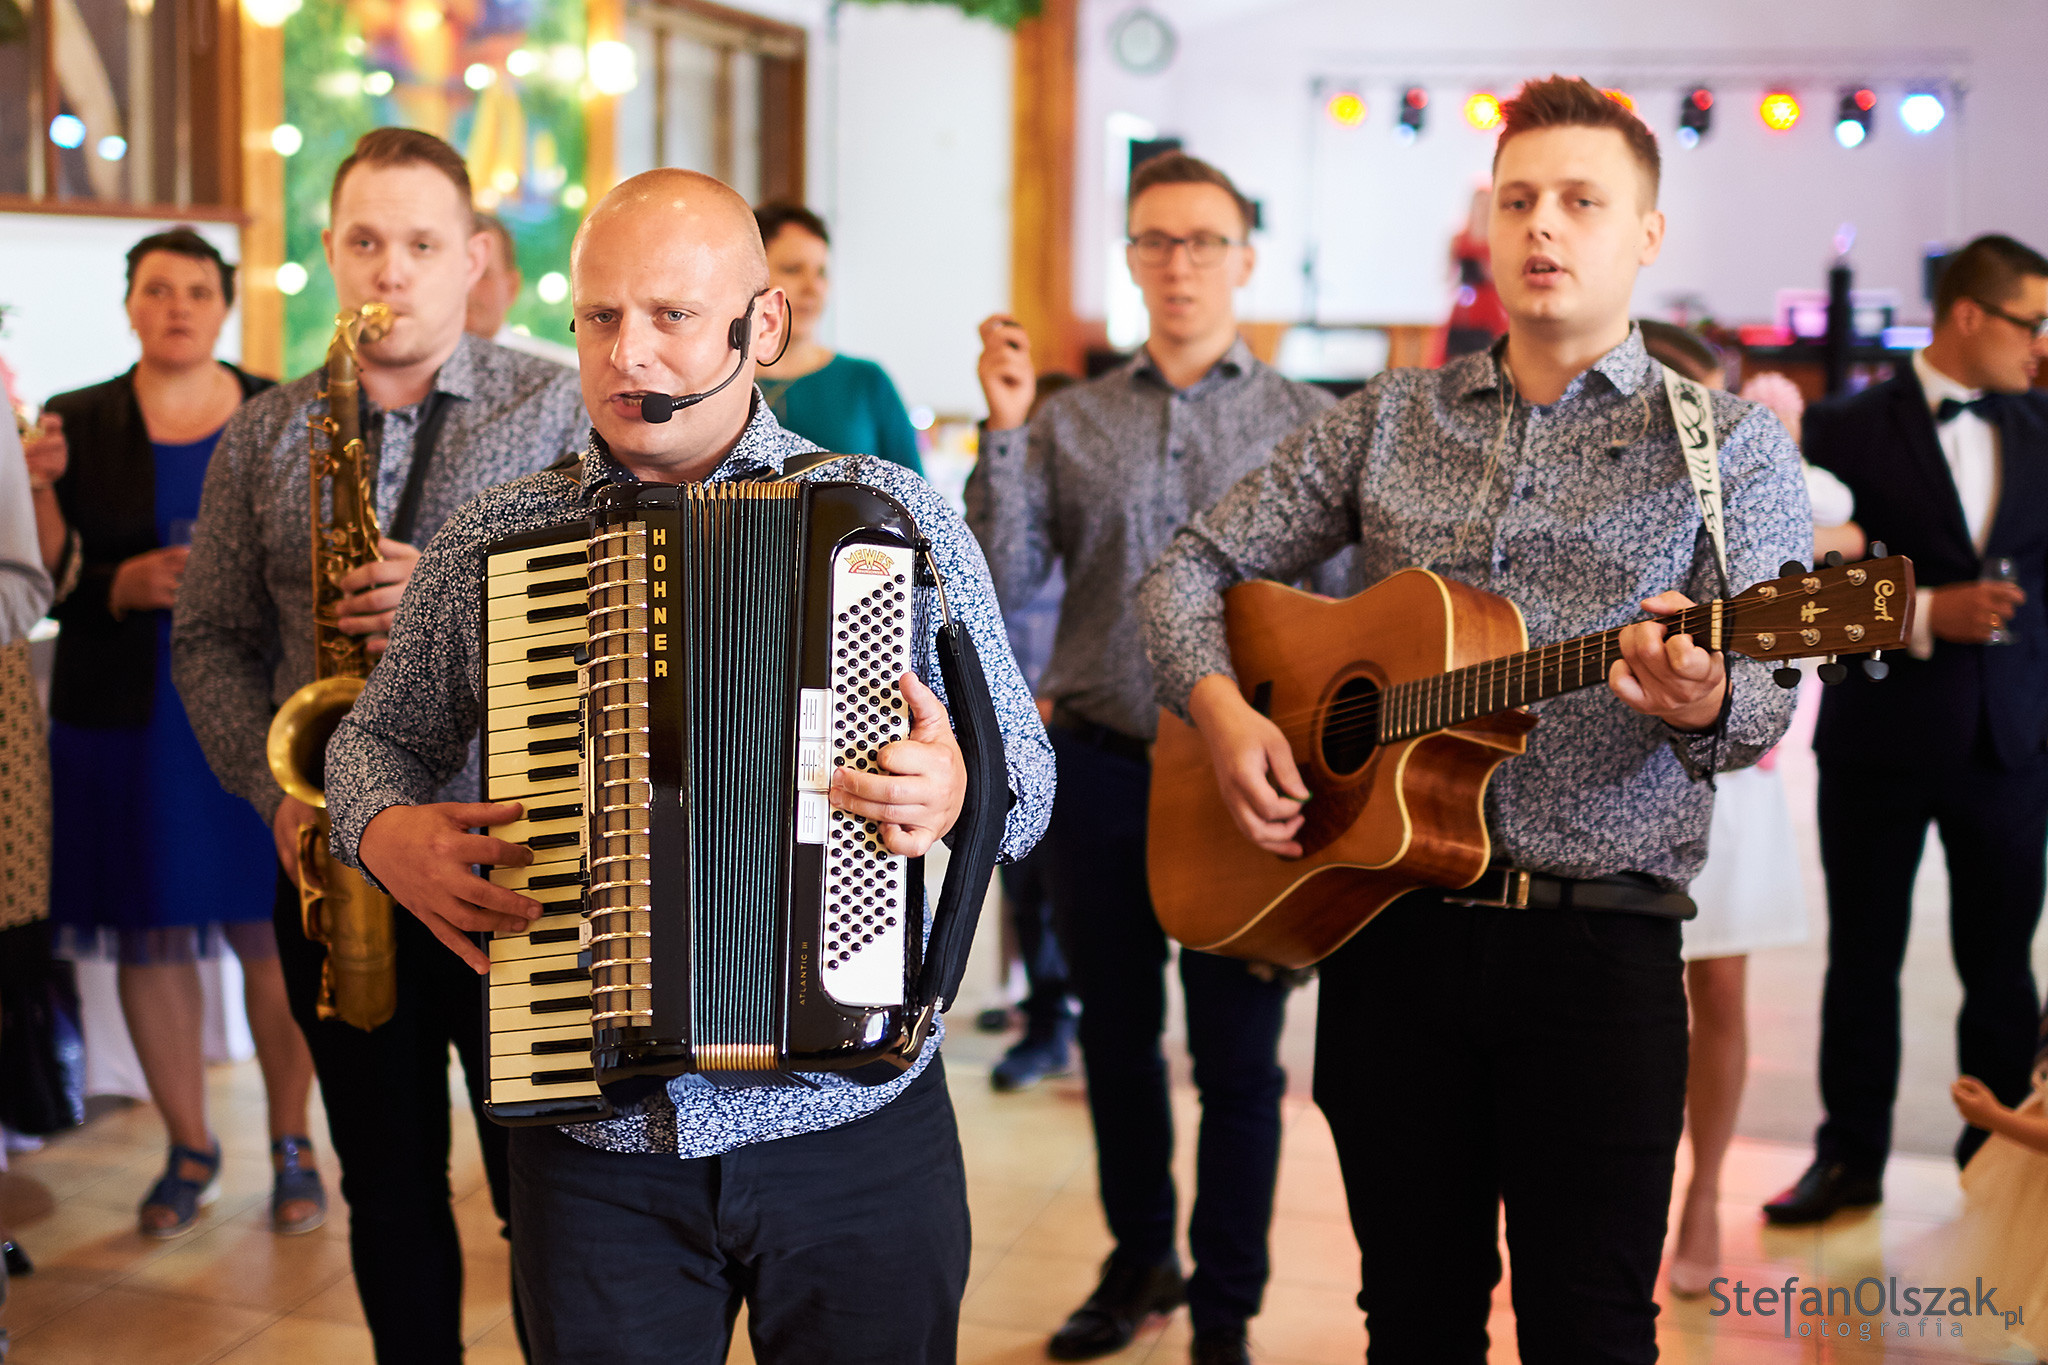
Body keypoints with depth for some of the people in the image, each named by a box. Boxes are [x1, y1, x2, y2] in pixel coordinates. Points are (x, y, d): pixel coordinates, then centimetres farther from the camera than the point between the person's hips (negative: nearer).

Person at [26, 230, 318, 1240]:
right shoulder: (75, 427, 4)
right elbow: (48, 586, 0)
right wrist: (132, 586, -17)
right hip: (127, 721, 1)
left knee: (271, 929, 0)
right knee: (149, 937, 6)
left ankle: (291, 1145, 15)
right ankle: (188, 1148, 22)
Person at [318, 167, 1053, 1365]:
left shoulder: (895, 518, -2)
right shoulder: (492, 544, 3)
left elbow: (1027, 776, 1)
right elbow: (383, 741, 16)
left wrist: (956, 790, -22)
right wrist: (388, 834, -6)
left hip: (855, 1131, -1)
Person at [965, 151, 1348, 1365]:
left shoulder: (1311, 424, 4)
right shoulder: (1070, 420, 8)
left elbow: (1350, 598, 0)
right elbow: (1005, 581, -3)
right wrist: (1004, 430, -12)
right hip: (1100, 761, 2)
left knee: (1239, 1053, 2)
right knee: (1116, 1033, 13)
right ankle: (1141, 1258, 32)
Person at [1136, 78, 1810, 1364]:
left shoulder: (1727, 442, 2)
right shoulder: (1391, 418, 11)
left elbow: (1764, 705, -6)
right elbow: (1197, 565, 13)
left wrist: (1702, 703, -30)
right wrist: (1223, 707, -6)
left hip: (1598, 941, -3)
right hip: (1388, 924, 3)